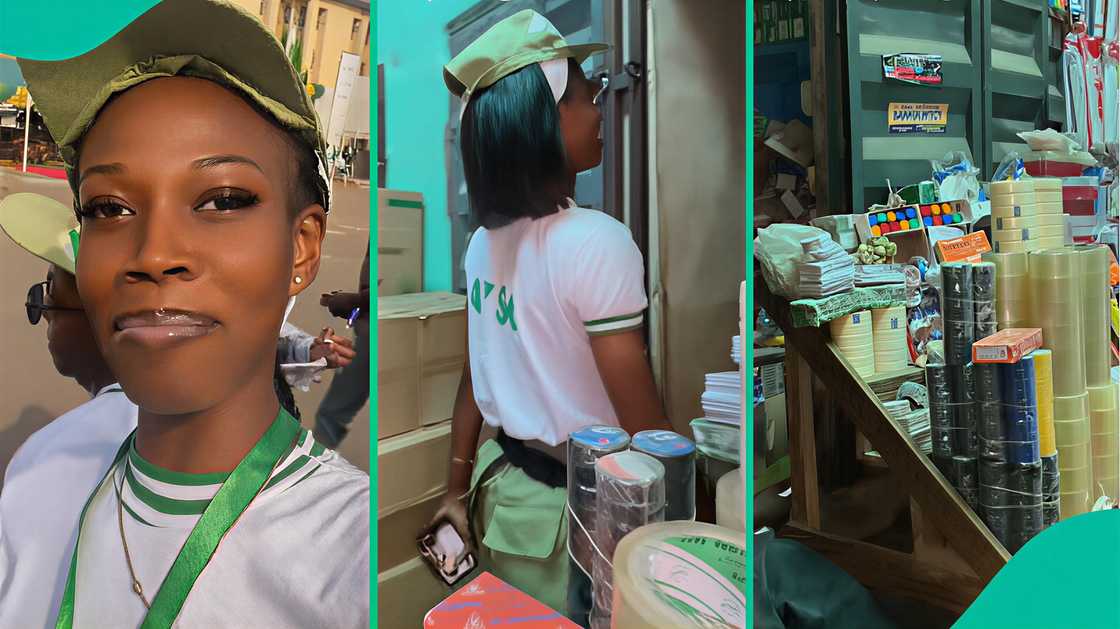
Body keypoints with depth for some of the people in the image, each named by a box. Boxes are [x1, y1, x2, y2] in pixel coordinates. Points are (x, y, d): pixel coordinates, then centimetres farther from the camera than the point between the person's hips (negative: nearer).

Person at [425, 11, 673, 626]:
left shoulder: (486, 239, -2)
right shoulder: (596, 240, -24)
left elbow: (476, 376, 5)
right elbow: (643, 420, -21)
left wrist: (457, 491, 14)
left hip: (502, 484, 7)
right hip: (575, 508, -6)